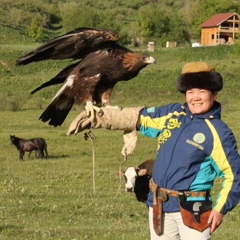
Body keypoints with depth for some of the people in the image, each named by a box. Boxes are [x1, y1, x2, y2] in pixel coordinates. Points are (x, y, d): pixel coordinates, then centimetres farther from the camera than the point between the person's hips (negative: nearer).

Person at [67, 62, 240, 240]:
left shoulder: (218, 133, -8)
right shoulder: (173, 114, 7)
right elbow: (138, 117, 17)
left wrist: (220, 209, -13)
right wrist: (96, 118, 17)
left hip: (193, 210, -6)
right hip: (159, 207, 6)